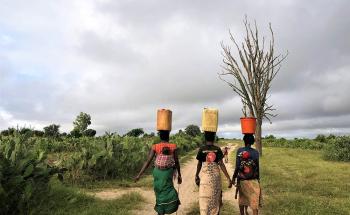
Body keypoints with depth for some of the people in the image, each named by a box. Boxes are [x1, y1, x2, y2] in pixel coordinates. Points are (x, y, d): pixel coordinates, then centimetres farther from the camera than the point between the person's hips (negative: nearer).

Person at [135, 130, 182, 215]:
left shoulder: (155, 147, -8)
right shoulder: (173, 147, -7)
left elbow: (148, 162, -12)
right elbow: (177, 162, -3)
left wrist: (139, 175, -9)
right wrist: (179, 175, 9)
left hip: (158, 173, 1)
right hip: (168, 173, -1)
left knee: (159, 193, 16)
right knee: (167, 191, 18)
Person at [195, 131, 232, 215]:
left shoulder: (201, 149, -5)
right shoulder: (217, 149, -5)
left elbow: (199, 164, 1)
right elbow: (221, 164, -9)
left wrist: (196, 175, 16)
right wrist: (228, 178, -6)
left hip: (205, 176, -1)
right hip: (215, 176, 1)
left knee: (205, 199, 6)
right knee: (215, 198, 16)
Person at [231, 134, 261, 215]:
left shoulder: (239, 151, -8)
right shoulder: (256, 152, -5)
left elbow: (237, 167, -12)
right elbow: (258, 168, -4)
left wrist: (233, 178, -1)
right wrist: (258, 179, 10)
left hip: (242, 180, 0)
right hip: (253, 181, 0)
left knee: (242, 199, 19)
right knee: (254, 202, 6)